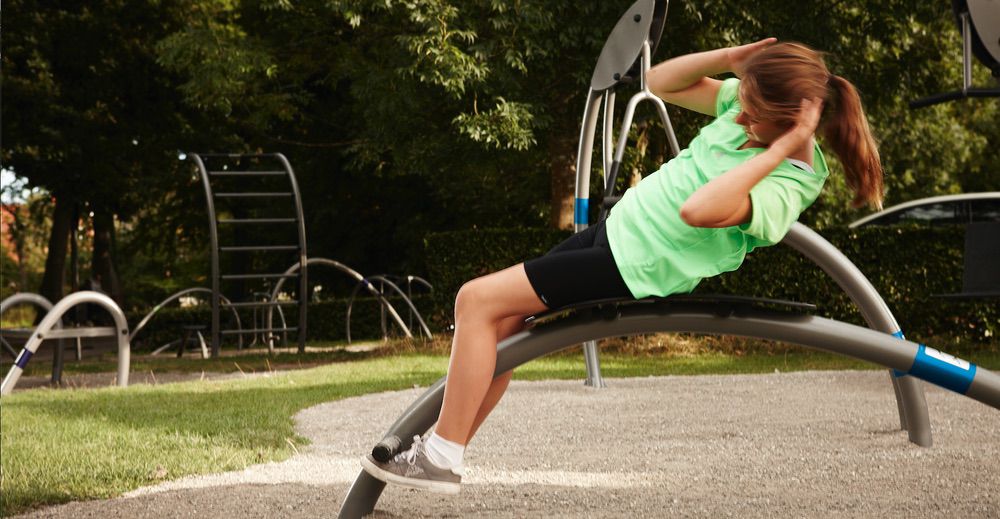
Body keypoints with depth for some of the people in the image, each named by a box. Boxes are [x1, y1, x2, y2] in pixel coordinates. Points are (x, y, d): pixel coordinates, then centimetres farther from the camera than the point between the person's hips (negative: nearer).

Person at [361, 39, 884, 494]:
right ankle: (444, 444, 20)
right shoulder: (753, 104, -4)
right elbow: (661, 82, 6)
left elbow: (697, 209, -44)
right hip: (619, 225, 9)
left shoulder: (785, 186, -27)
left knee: (477, 301, -12)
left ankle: (441, 458, -4)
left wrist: (778, 150, -39)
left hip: (632, 268, -9)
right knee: (498, 326, 9)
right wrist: (730, 56, -10)